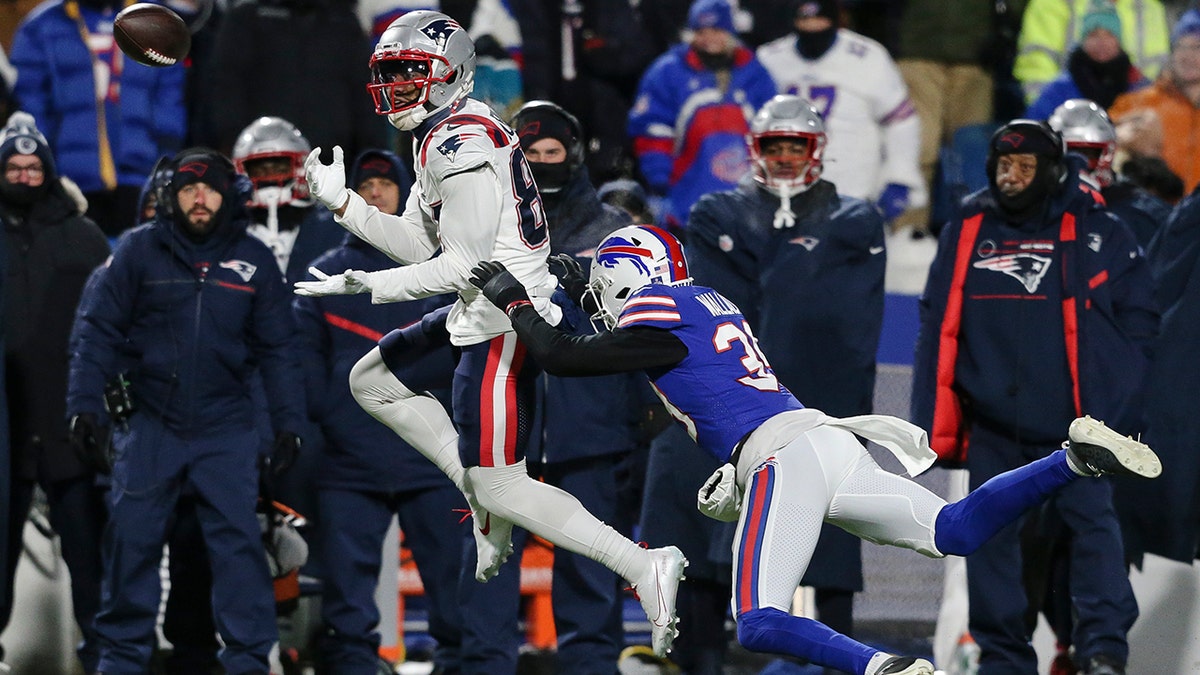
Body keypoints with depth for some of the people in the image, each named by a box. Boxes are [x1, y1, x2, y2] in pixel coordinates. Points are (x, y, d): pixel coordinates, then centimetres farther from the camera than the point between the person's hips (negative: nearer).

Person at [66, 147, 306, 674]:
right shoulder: (139, 250, 0)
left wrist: (288, 422, 3)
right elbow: (99, 330, 1)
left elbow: (277, 349, 8)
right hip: (148, 424, 0)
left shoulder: (253, 260, 4)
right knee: (131, 538, 1)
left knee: (238, 541, -6)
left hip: (225, 427, 0)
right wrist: (85, 403, -7)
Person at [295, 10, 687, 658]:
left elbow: (464, 266, -21)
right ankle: (488, 506, 15)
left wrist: (367, 285, -19)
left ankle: (643, 567, -12)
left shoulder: (461, 144, -19)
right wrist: (341, 201, 9)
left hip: (505, 325, -11)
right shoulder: (444, 137, 13)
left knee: (502, 489, -10)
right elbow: (418, 245, 16)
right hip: (477, 315, 11)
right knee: (373, 381, 21)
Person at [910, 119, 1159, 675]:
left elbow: (1137, 322, 3)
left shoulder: (1098, 233, 2)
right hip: (993, 425, 3)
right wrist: (935, 424, 3)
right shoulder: (965, 234, 9)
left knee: (1093, 523, -12)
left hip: (1074, 421, -3)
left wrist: (1118, 409, -5)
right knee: (991, 536, 4)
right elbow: (938, 332, 9)